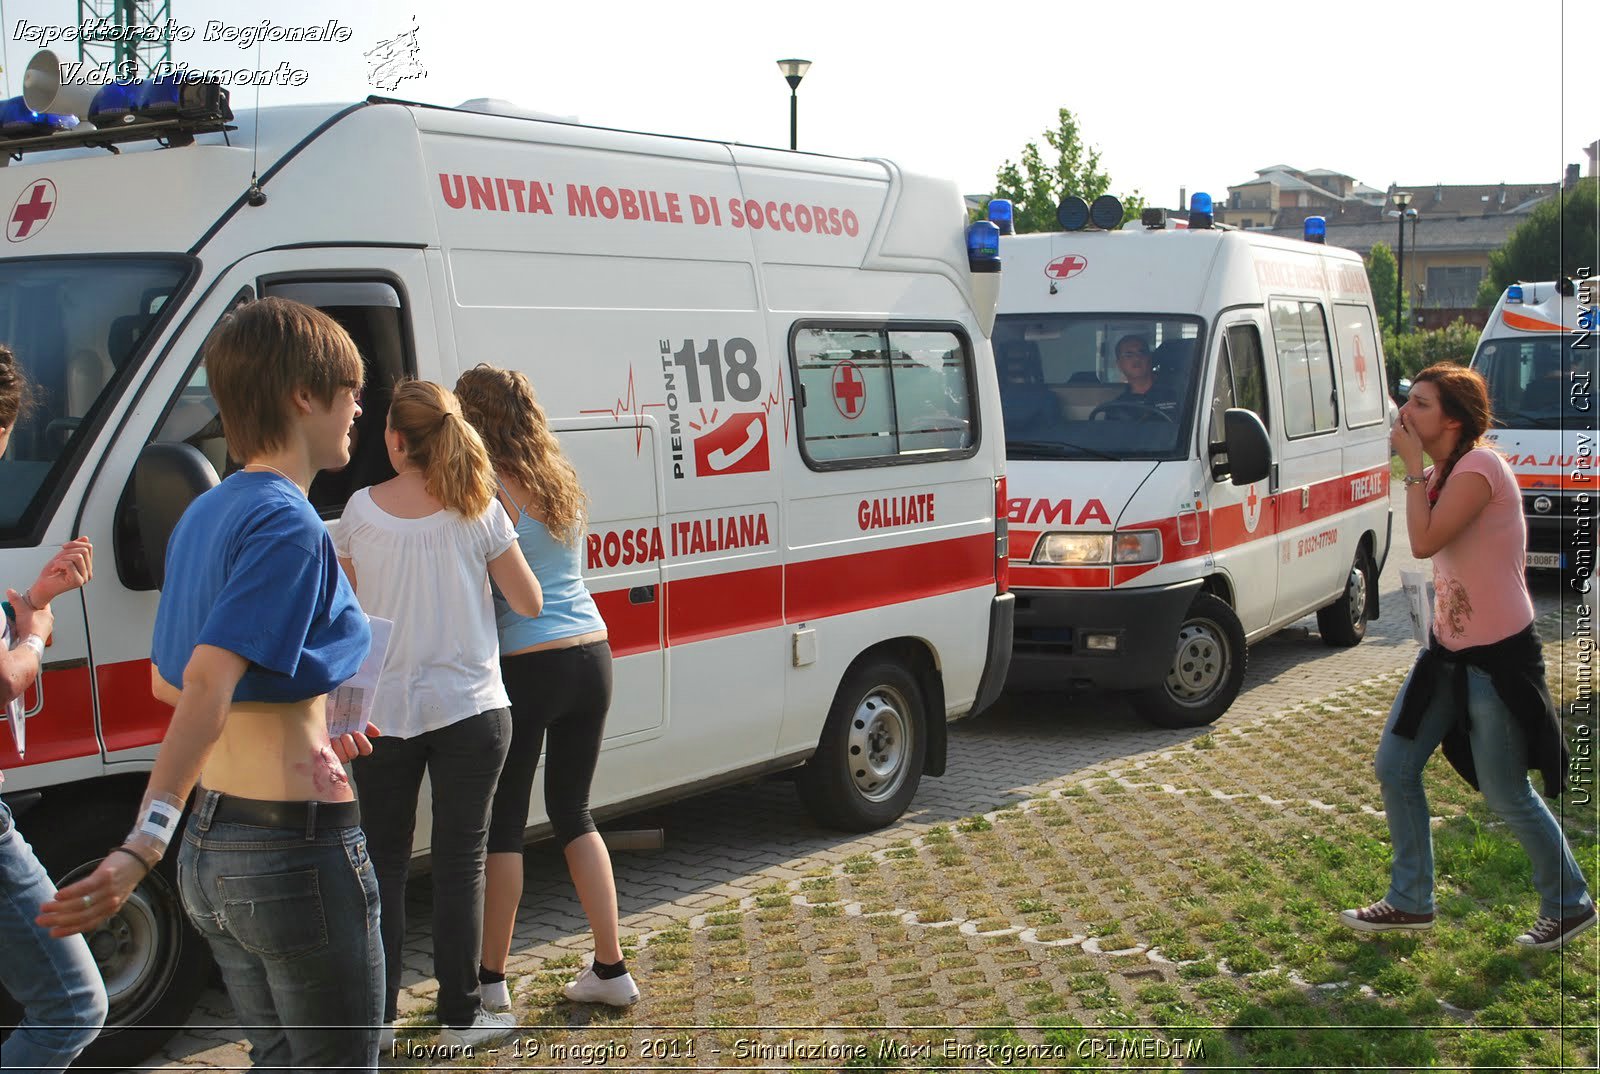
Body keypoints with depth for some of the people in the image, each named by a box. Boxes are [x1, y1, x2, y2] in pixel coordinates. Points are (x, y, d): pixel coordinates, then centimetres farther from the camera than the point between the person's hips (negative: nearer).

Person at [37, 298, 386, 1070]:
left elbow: (167, 683, 19)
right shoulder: (289, 524, -18)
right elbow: (209, 682, -28)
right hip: (296, 848, -9)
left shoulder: (203, 516, 10)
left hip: (214, 849, 9)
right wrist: (144, 848, -34)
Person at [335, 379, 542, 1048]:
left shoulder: (361, 510, -5)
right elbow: (528, 603, -1)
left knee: (384, 861, 13)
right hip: (467, 709, -1)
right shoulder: (478, 510, -8)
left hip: (383, 711, 1)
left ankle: (378, 1012, 18)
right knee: (460, 862, 7)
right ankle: (460, 1015, 11)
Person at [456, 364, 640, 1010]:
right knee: (573, 813, 16)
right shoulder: (563, 482, 9)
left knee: (503, 821, 7)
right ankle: (610, 969, 16)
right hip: (592, 655, 6)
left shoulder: (489, 491, -11)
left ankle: (491, 976, 15)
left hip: (525, 666, -6)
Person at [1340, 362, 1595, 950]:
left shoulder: (1479, 467, -19)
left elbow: (1424, 542, -27)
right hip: (1448, 652, 10)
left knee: (1507, 796, 0)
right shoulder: (1443, 473, 9)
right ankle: (1410, 901, 22)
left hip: (1497, 657, -9)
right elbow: (1433, 551, 8)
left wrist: (1414, 466, -20)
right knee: (1395, 768, 9)